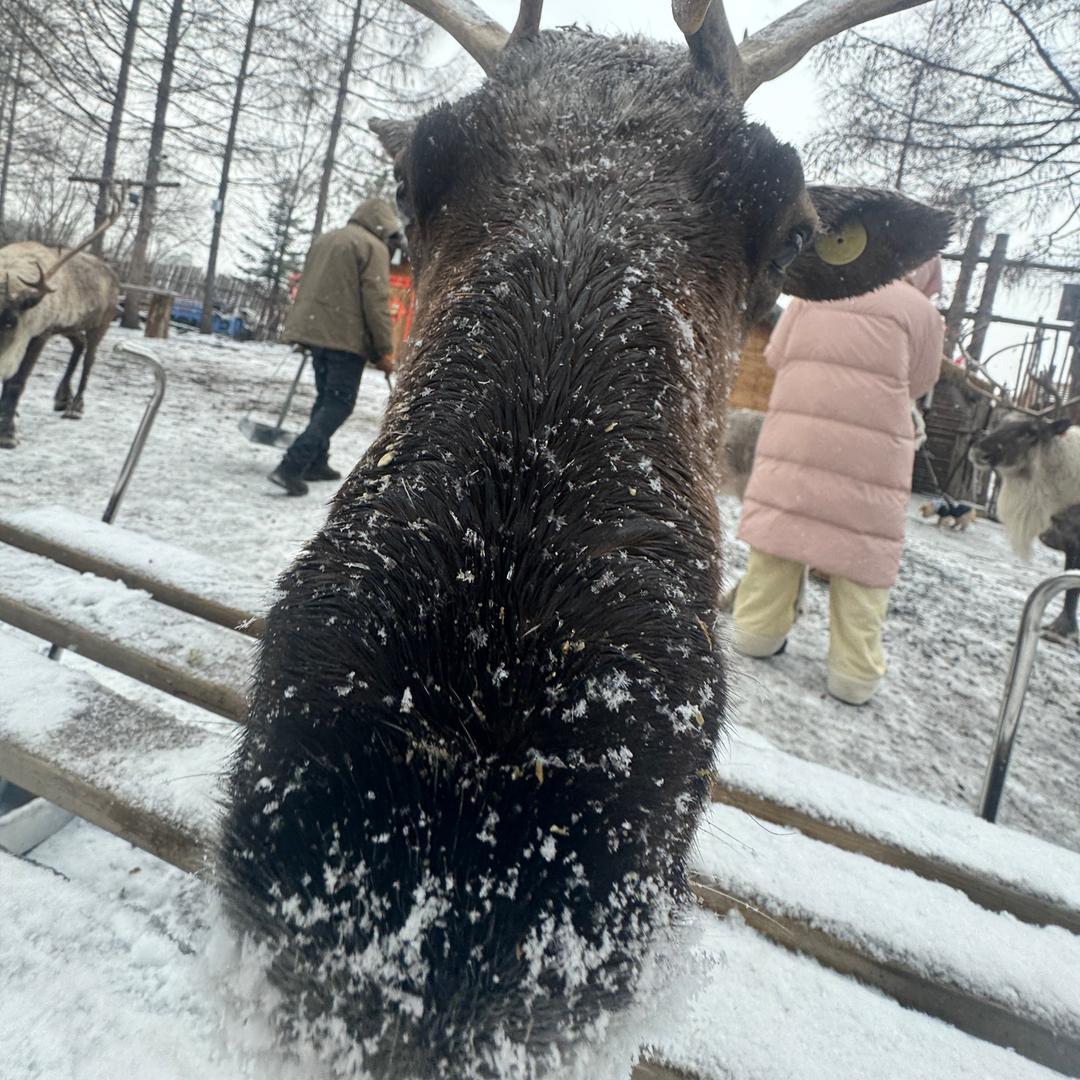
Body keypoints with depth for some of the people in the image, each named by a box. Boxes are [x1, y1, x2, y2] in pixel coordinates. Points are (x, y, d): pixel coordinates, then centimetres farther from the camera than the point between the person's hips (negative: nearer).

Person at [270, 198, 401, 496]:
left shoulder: (325, 239, 19)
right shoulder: (374, 247, -6)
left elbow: (308, 286, 22)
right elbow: (376, 301, -13)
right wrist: (384, 350, -11)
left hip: (314, 330, 8)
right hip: (346, 337, -8)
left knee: (326, 397, 19)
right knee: (339, 403, -5)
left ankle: (315, 463, 21)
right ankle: (292, 466, -15)